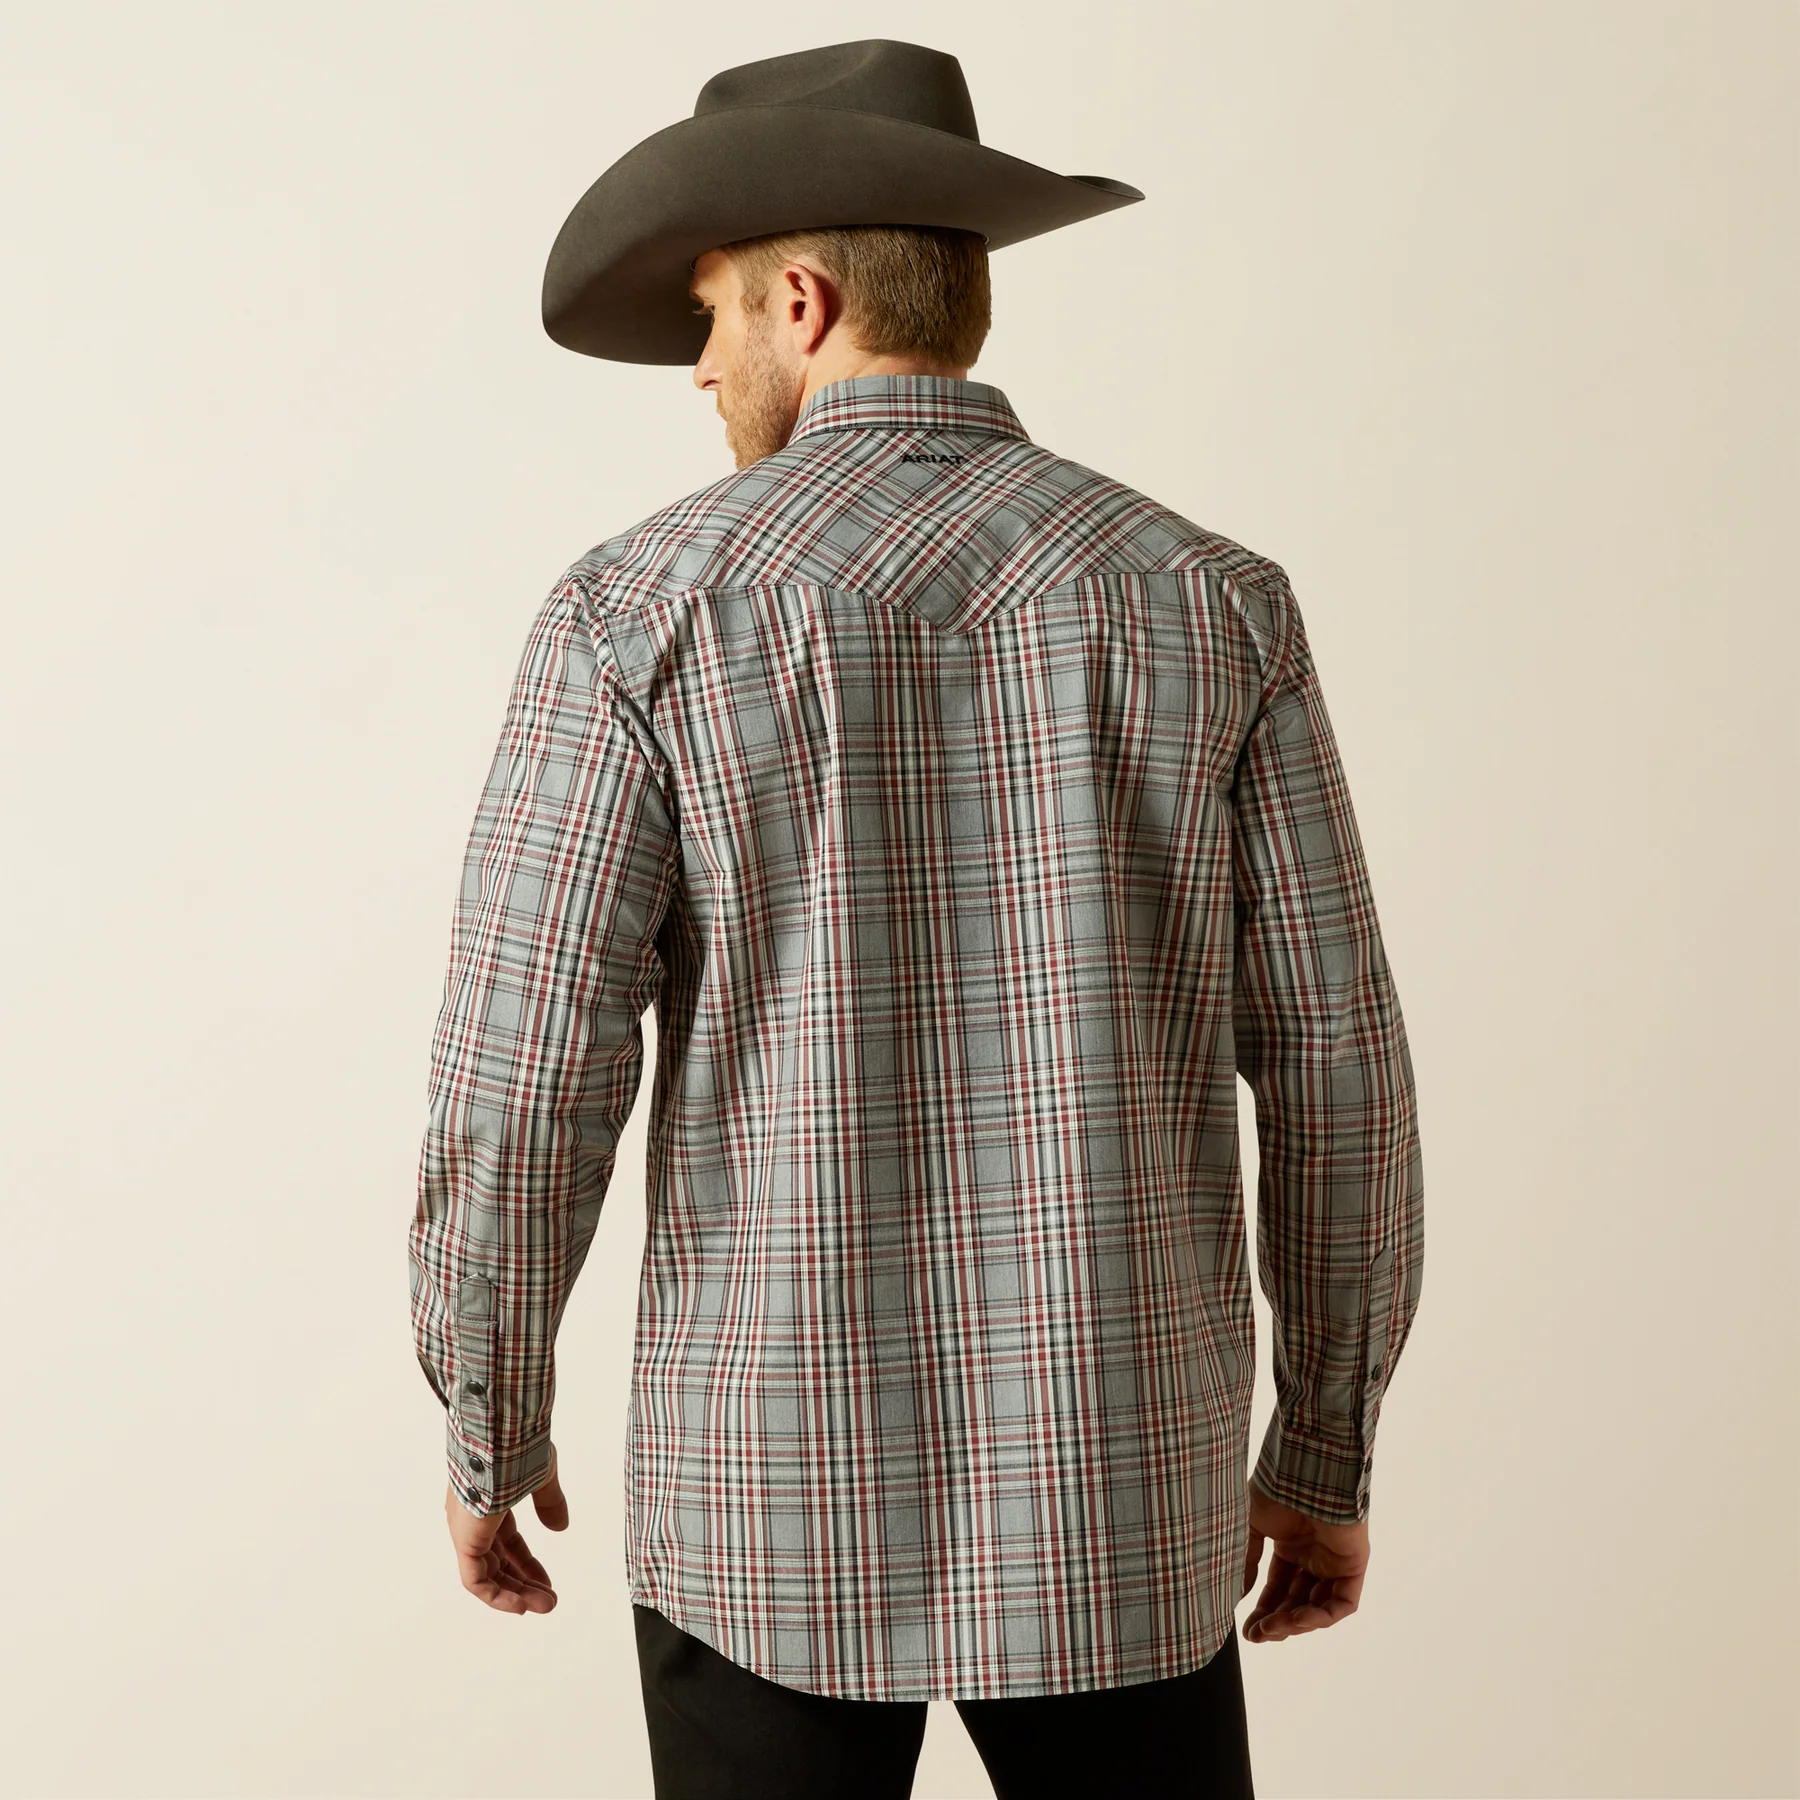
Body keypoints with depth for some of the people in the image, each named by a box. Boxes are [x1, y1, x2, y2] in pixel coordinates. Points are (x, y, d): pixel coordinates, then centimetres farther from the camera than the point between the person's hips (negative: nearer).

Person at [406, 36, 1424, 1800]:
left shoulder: (640, 610, -8)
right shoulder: (1211, 602, -2)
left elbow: (519, 1083, -11)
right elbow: (1335, 1071, -2)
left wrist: (489, 1431, 5)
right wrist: (1327, 1450, 10)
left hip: (774, 1491, -1)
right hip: (1114, 1495, 2)